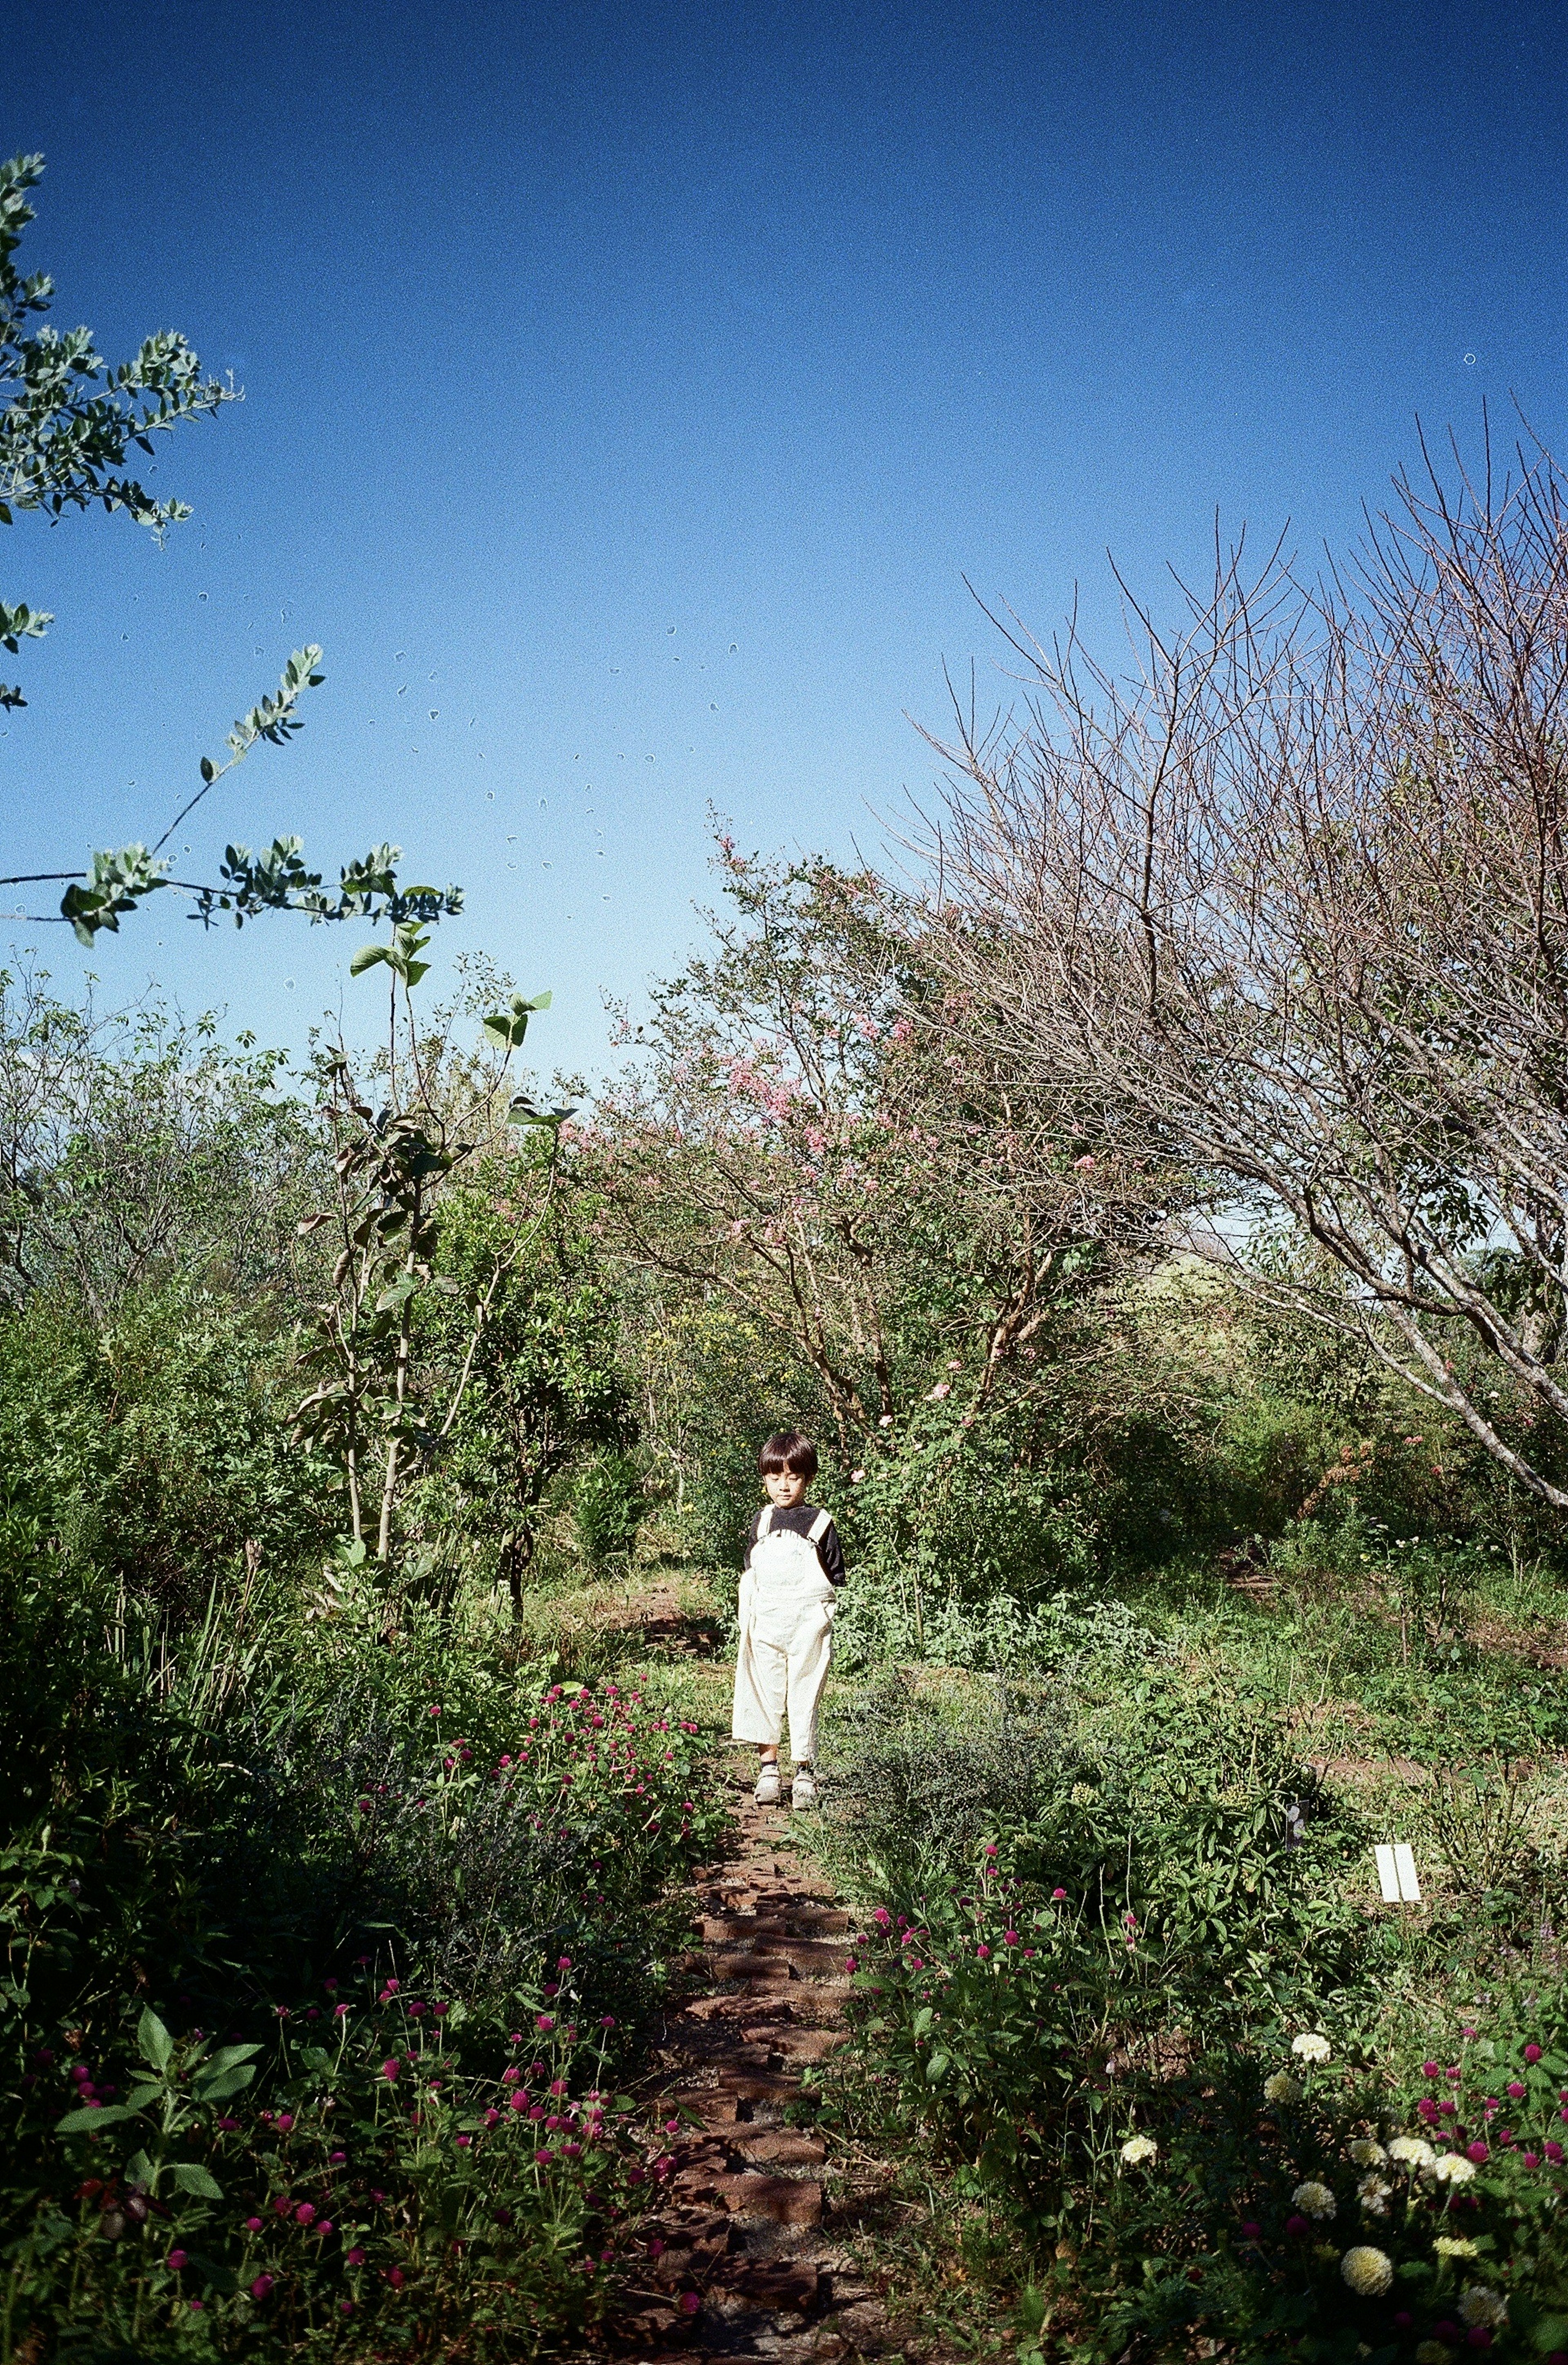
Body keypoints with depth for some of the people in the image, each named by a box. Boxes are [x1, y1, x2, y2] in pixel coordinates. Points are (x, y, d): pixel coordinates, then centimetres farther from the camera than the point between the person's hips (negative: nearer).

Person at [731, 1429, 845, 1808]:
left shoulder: (820, 1522, -2)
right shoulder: (761, 1521, 9)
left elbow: (836, 1577, 2)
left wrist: (806, 1598, -8)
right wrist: (748, 1618, 9)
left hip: (808, 1624, -3)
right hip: (765, 1625, 3)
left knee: (804, 1698, 1)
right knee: (765, 1694, 4)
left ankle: (805, 1772, 11)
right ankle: (768, 1767, 15)